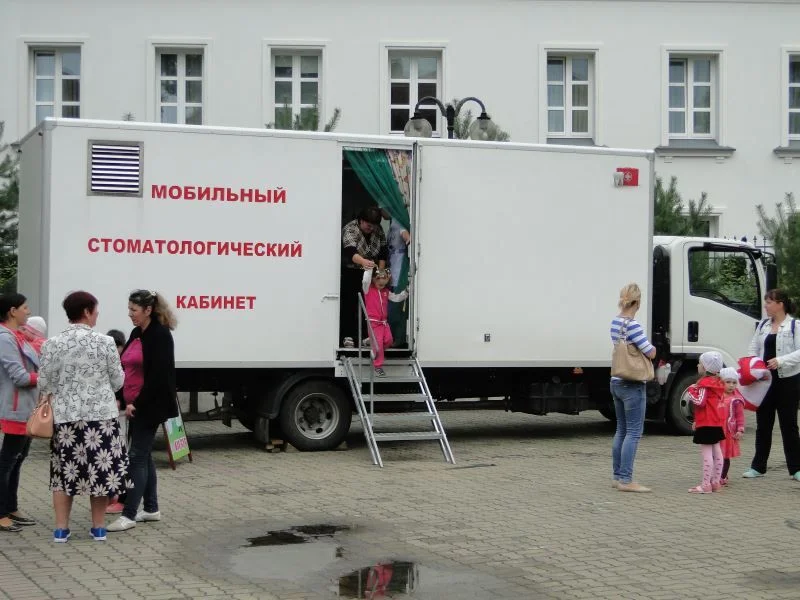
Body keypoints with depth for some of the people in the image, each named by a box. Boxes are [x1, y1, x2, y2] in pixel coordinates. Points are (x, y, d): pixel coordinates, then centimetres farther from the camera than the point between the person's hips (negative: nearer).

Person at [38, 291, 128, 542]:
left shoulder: (53, 344, -5)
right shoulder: (105, 342, -7)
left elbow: (44, 384, -1)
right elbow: (118, 382, 0)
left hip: (65, 416, 1)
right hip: (101, 415, -1)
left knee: (64, 470, 9)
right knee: (99, 469, 8)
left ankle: (61, 528, 10)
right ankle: (98, 527, 13)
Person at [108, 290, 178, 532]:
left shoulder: (160, 335, -13)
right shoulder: (137, 333, 13)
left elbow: (158, 376, -18)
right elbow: (127, 368, 14)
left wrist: (137, 403, -18)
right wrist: (124, 400, 4)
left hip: (149, 406, -9)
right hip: (135, 405, 9)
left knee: (137, 457, -8)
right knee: (144, 456, 13)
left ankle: (129, 515, -7)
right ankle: (151, 509, 22)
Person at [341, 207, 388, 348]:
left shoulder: (378, 230, -3)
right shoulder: (350, 230, -22)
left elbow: (383, 252, 4)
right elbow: (350, 252, -40)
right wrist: (363, 261, -58)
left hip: (369, 273, 4)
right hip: (350, 273, -4)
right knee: (350, 304, -6)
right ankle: (348, 336, -5)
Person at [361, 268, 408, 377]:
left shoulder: (386, 292, 11)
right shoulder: (368, 289, -5)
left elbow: (397, 298, 15)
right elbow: (365, 281, -25)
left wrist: (406, 292, 3)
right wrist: (369, 269, -21)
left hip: (384, 322, 6)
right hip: (373, 322, -6)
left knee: (388, 341, -3)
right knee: (378, 344, -9)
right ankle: (378, 367, -1)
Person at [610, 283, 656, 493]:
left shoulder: (615, 322, 8)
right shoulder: (633, 325, -18)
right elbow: (650, 353, -15)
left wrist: (647, 348, 5)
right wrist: (652, 348, 5)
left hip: (616, 382, 9)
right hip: (632, 385, -8)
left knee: (622, 430, 15)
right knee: (634, 432, -4)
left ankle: (618, 476, 19)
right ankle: (626, 480, -6)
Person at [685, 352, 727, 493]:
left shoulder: (704, 383, -15)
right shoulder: (718, 382, 12)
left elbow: (699, 401, -21)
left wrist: (691, 391, -8)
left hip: (706, 424, -10)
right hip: (717, 423, 10)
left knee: (706, 453, -9)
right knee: (716, 452, 13)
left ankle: (705, 485, -9)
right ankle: (716, 482, 18)